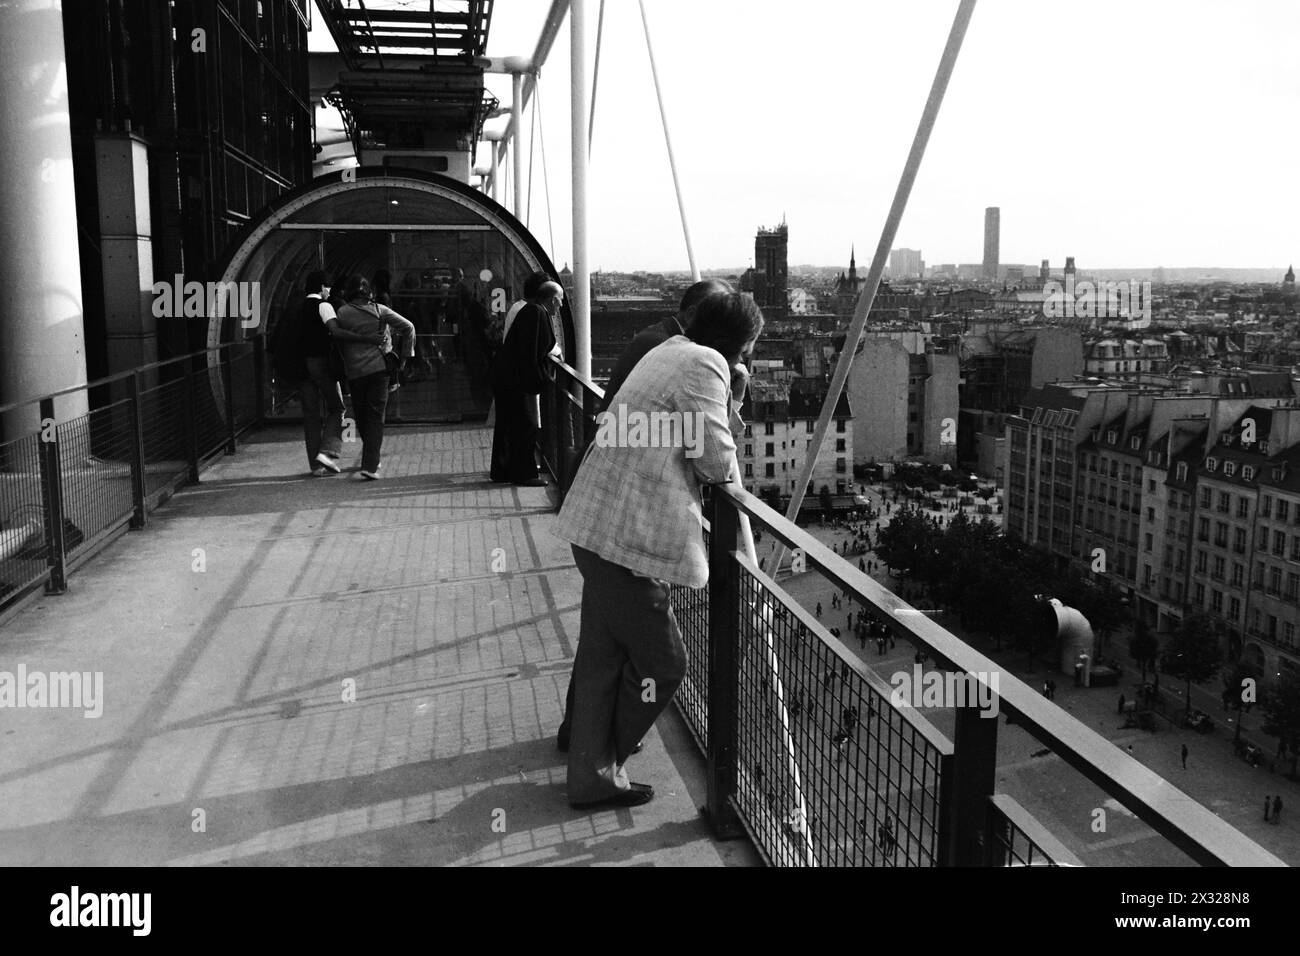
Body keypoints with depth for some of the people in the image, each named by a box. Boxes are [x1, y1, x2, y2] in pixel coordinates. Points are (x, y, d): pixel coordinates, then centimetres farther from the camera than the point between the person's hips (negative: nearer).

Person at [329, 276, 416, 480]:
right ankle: (370, 466, -8)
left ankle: (372, 458, 30)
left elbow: (334, 334, -7)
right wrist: (406, 354, 5)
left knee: (361, 417, 16)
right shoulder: (379, 310, 3)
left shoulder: (342, 312, 1)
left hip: (354, 372, 0)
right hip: (379, 369, 0)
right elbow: (408, 327, 0)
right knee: (375, 417, 0)